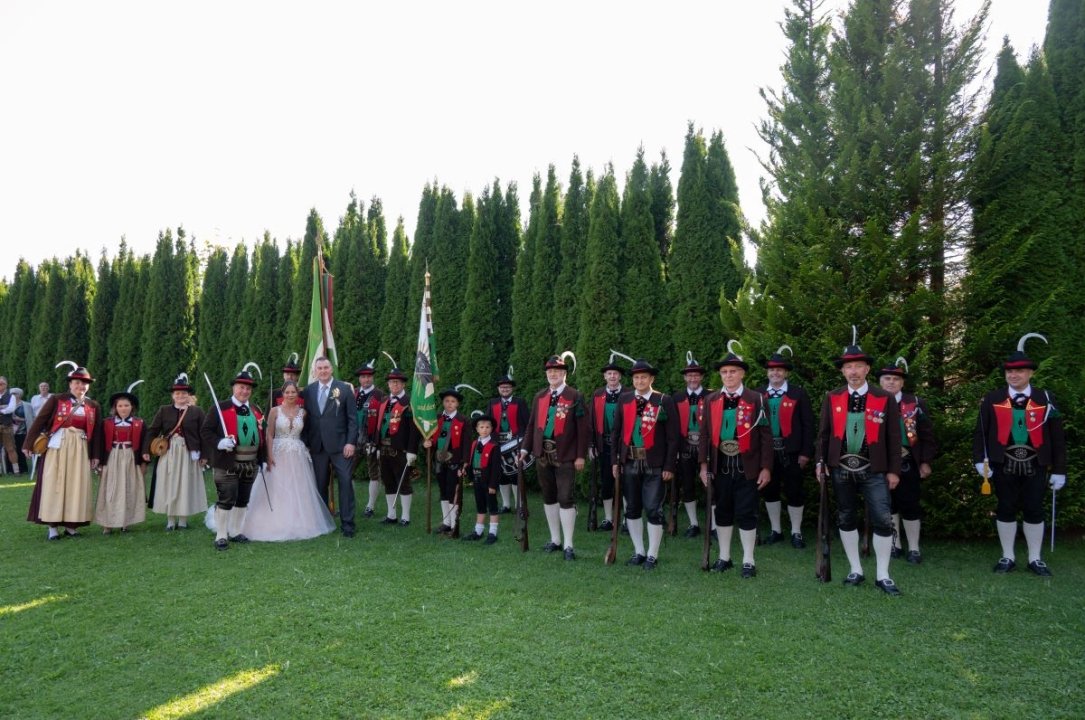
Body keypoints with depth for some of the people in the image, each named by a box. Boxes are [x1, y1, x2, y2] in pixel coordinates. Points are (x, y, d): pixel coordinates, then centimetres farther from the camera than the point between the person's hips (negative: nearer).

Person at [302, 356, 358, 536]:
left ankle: (347, 523, 3)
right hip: (317, 446, 3)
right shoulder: (309, 390, 8)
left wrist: (351, 442, -10)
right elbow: (307, 418, 10)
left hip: (340, 445, -3)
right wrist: (306, 443, 5)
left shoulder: (345, 389, -1)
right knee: (320, 485, 9)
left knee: (345, 483, -4)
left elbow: (352, 418, -3)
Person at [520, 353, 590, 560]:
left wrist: (581, 455, -10)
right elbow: (532, 424, 13)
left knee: (565, 498, -5)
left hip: (565, 457, -5)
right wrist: (525, 448, 5)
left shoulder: (575, 397, -5)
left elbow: (583, 428, -7)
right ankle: (555, 539, 25)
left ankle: (568, 545, 2)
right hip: (543, 455, 5)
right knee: (549, 498, 12)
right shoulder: (539, 397, 10)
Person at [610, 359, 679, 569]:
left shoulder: (664, 401, -6)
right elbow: (616, 432, 9)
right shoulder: (624, 400, 5)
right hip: (629, 463, 4)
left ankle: (652, 555, 14)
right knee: (632, 508, 12)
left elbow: (672, 436, -6)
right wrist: (615, 461, 5)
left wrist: (669, 467, -8)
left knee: (653, 510, 0)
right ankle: (638, 551, 26)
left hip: (654, 465, -4)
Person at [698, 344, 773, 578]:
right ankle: (724, 557, 25)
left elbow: (765, 436, -4)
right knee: (722, 512, 12)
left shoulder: (756, 399, -3)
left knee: (746, 514, 2)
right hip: (720, 467, 3)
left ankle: (748, 561, 14)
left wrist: (766, 468, -7)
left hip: (746, 468, -3)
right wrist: (704, 465, 1)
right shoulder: (711, 400, 5)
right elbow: (705, 434, 6)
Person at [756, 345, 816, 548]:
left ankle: (796, 532, 18)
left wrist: (806, 452, -7)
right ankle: (775, 530, 25)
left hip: (790, 452, -3)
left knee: (794, 491, 4)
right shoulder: (758, 394, 5)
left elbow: (808, 425, -3)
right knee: (769, 491, 11)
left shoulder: (798, 394, -2)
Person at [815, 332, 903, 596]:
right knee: (845, 519, 9)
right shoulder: (832, 398, 1)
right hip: (840, 469, 2)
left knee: (882, 521, -4)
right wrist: (821, 462, 1)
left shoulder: (885, 399, -3)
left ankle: (882, 576, 10)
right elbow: (823, 433, 6)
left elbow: (893, 437, 0)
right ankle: (856, 571, 24)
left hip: (873, 471, -2)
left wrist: (893, 470, -2)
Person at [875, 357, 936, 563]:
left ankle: (914, 548, 14)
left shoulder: (915, 403, -1)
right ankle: (895, 544, 24)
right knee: (888, 505, 11)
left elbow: (927, 435, 0)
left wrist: (925, 462, -4)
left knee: (910, 505, 3)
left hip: (907, 464, -2)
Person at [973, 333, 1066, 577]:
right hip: (1004, 465, 0)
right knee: (1005, 509, 6)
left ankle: (1035, 559, 19)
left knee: (1034, 511, 5)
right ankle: (1007, 557, 18)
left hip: (1034, 465, 0)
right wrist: (979, 460, -9)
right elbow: (980, 432, 2)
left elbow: (1057, 437, 2)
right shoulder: (991, 399, 1)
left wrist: (1059, 470, 0)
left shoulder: (1045, 399, 1)